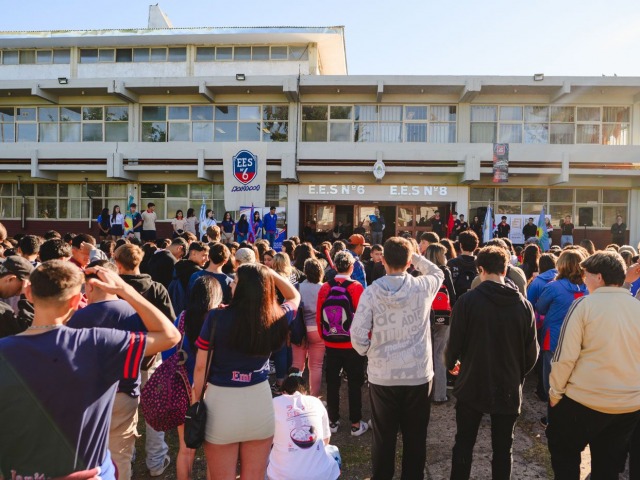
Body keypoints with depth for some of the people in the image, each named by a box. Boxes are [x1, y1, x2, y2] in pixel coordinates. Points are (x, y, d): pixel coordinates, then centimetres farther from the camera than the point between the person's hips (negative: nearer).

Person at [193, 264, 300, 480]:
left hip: (221, 402, -2)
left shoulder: (217, 318, -15)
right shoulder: (276, 319, -8)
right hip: (260, 401, 2)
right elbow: (295, 296, 14)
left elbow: (200, 367, -8)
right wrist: (270, 274, 5)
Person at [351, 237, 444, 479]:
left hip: (381, 375, 0)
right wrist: (416, 256, 12)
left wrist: (370, 354, 5)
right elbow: (438, 273, 17)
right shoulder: (423, 287, -8)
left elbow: (358, 334, -12)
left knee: (383, 437, 15)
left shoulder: (372, 291, -12)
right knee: (415, 438, 17)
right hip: (418, 374, 1)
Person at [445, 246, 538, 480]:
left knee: (464, 444, 15)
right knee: (503, 448, 16)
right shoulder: (523, 304, -9)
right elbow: (532, 352, -3)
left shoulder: (467, 300, -15)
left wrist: (451, 363, 11)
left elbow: (454, 344, -11)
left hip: (472, 385, -1)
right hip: (508, 388, 2)